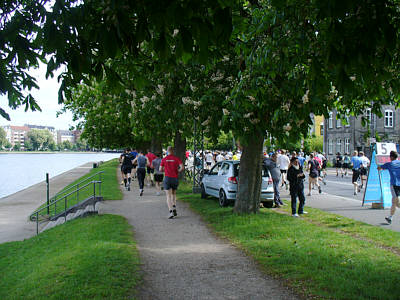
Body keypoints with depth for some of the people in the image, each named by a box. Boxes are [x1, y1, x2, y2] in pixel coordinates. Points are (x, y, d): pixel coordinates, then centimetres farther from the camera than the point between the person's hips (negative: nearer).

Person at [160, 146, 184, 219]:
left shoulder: (164, 159, 1)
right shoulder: (177, 158, -1)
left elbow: (160, 169, 4)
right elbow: (182, 167, -12)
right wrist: (178, 171, 7)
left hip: (167, 178, -1)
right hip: (175, 178, 1)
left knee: (168, 196, -1)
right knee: (173, 194, 23)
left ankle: (171, 212, -15)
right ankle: (174, 209, 10)